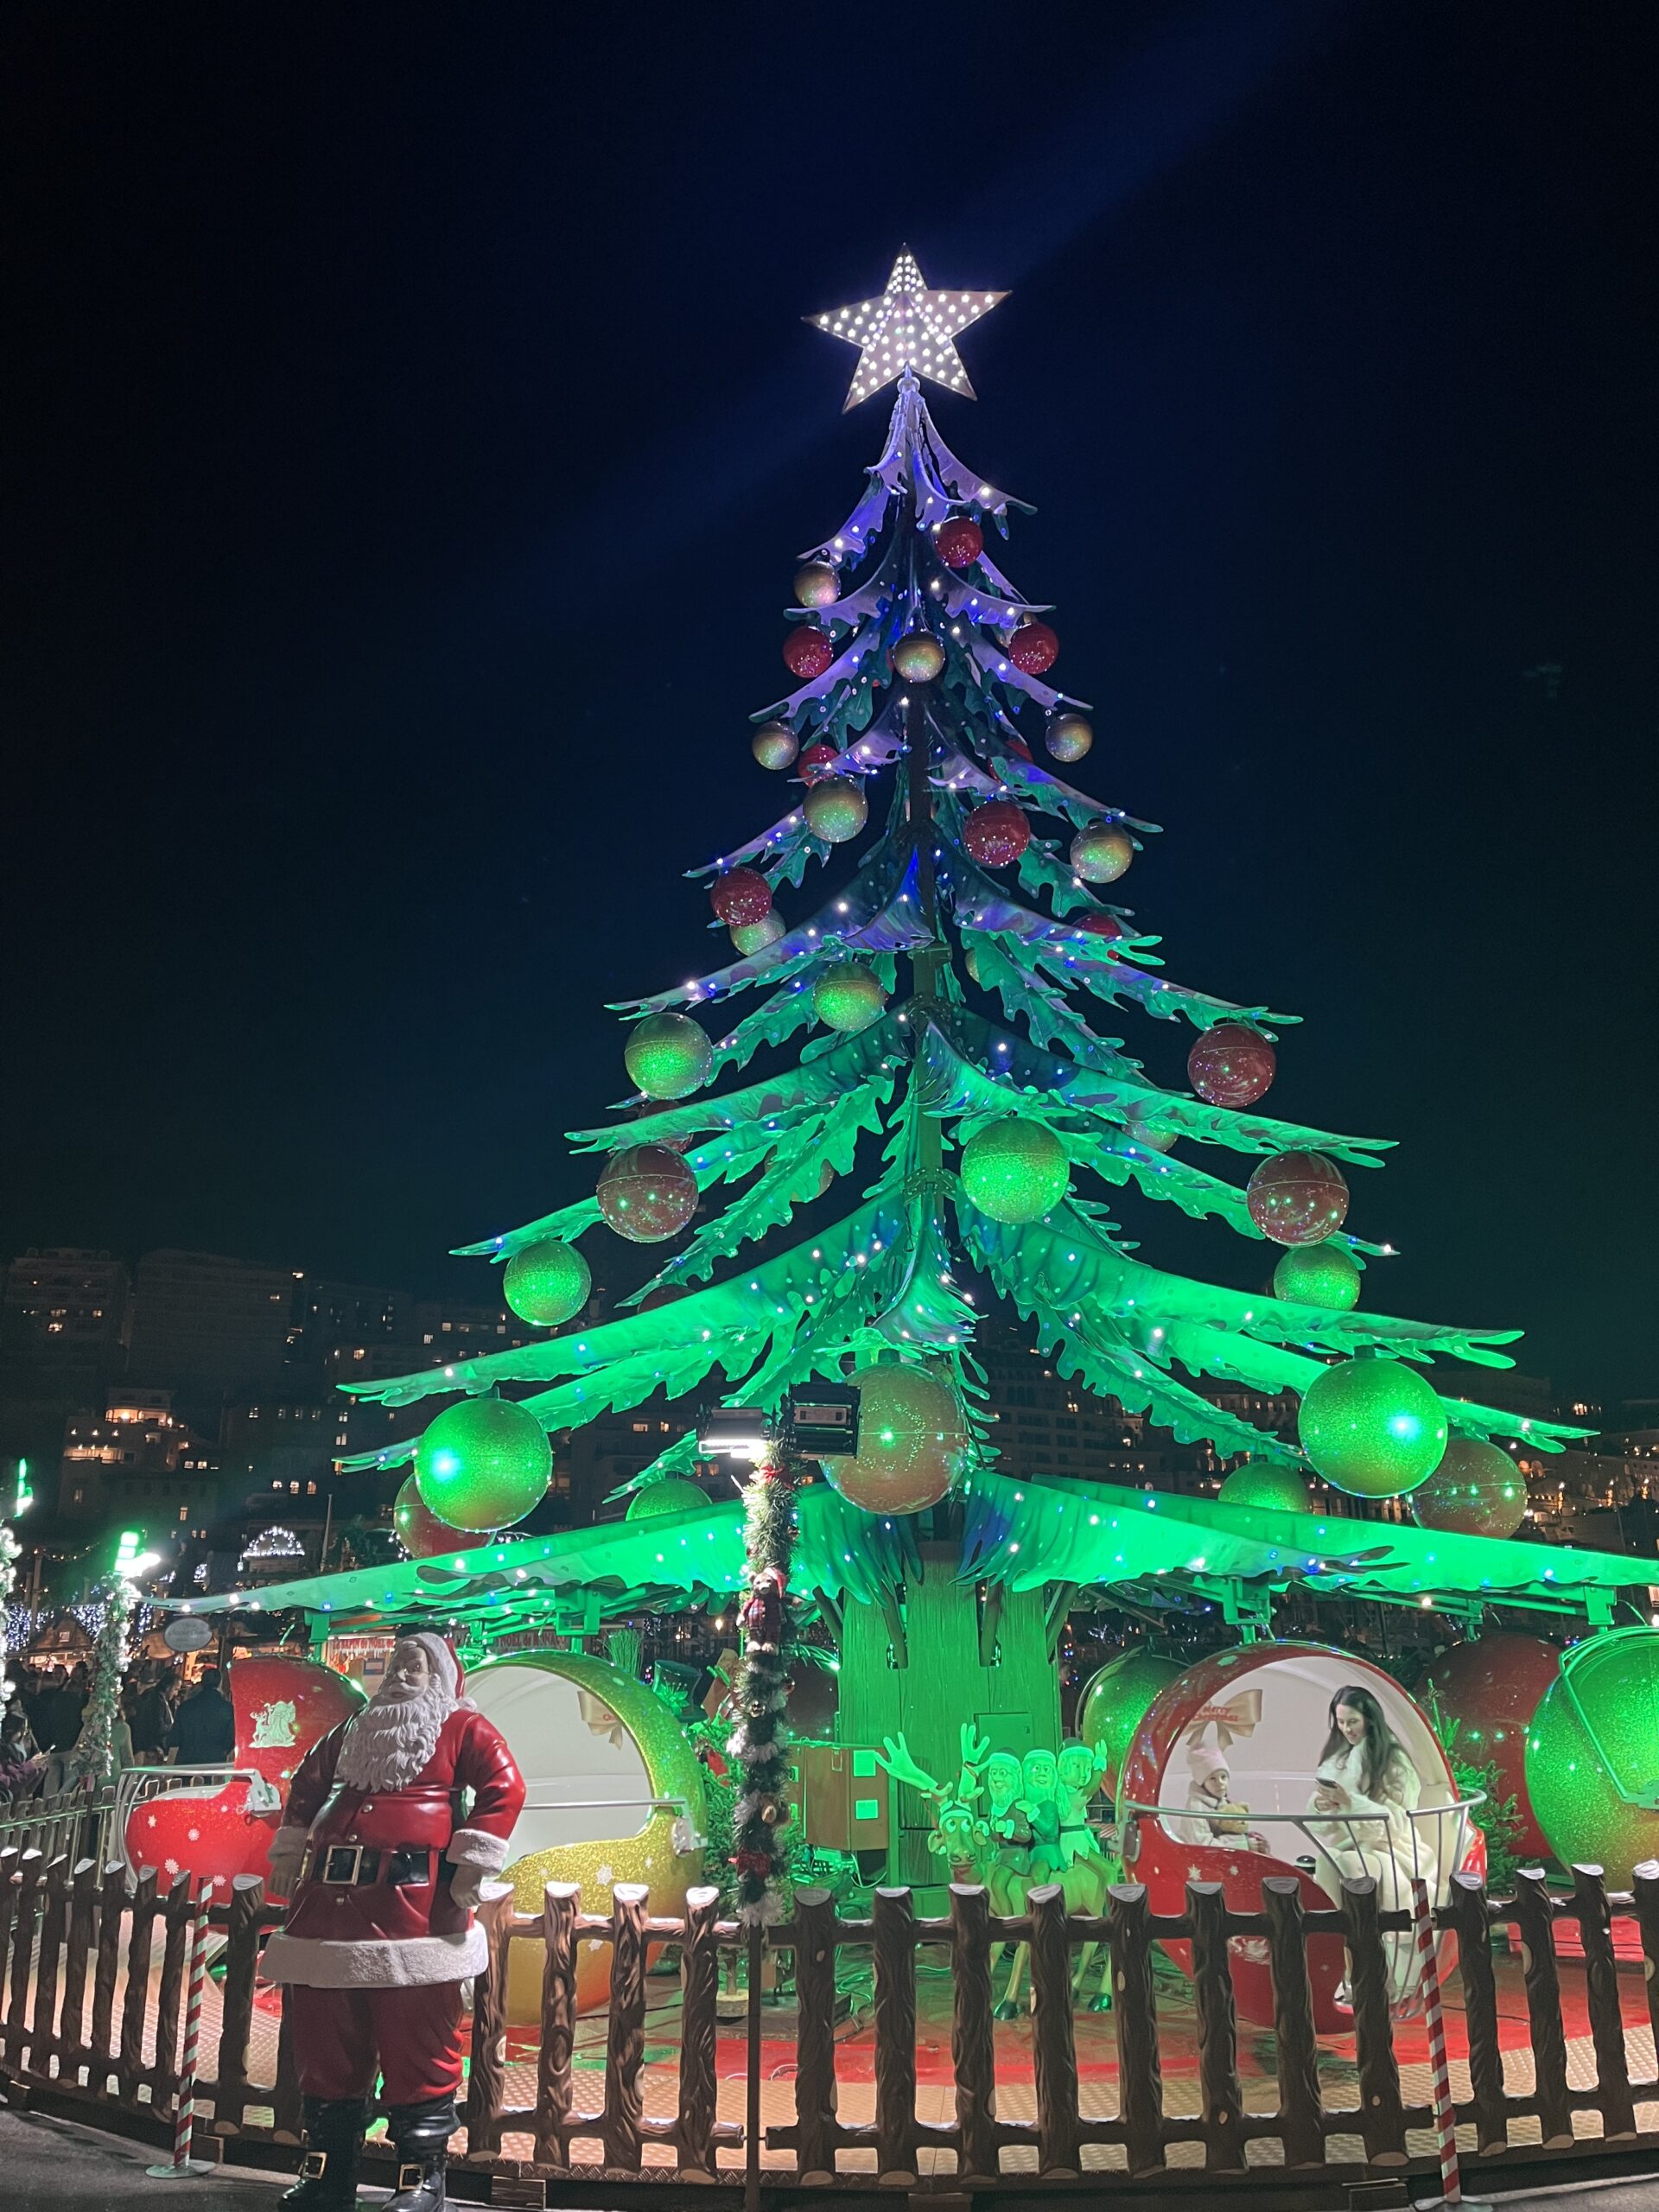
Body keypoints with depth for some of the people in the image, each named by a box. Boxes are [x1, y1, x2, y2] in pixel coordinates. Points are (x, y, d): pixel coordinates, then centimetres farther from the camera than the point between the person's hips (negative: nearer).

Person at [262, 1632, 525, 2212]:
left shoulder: (462, 1727, 3)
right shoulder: (354, 1730, 22)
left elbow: (504, 1788, -9)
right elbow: (307, 1786, 32)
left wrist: (468, 1868, -15)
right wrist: (290, 1856, 23)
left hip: (414, 1906, -6)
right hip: (331, 1901, 6)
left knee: (416, 2049, -1)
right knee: (326, 2044, 12)